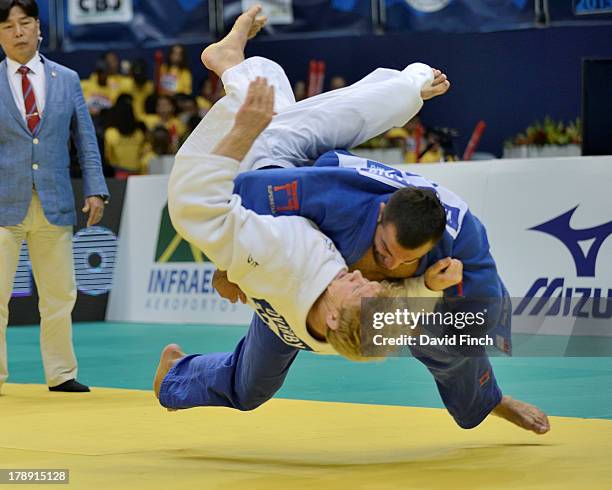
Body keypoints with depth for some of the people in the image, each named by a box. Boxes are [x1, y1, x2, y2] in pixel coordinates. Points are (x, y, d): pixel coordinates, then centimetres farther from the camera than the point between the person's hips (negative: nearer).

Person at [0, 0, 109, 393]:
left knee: (60, 296, 7)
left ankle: (61, 374, 17)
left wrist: (96, 190, -1)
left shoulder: (67, 80, 9)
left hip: (55, 206, 2)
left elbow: (86, 140, 9)